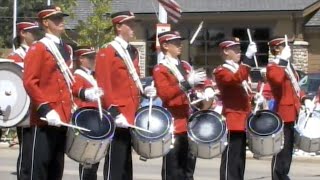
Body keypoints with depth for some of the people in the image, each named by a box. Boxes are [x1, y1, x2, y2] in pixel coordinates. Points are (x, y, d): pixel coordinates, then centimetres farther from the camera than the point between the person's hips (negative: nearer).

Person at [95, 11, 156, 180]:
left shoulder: (133, 52, 15)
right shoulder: (106, 52, -10)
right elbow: (104, 87, -15)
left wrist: (144, 90, 4)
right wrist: (115, 113, -20)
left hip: (131, 115, 8)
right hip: (117, 118, -8)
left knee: (126, 163, 13)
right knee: (115, 164, -6)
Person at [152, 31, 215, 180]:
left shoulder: (185, 66, 15)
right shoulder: (160, 69, -7)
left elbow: (200, 78, 23)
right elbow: (164, 93, -20)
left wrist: (208, 89, 1)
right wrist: (187, 83, -27)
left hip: (189, 123, 8)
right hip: (173, 125, -7)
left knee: (188, 167, 13)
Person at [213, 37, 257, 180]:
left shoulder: (239, 69, 19)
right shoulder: (220, 71, -9)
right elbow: (236, 79, -30)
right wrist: (248, 57, -36)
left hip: (243, 121, 9)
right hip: (232, 122, -9)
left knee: (240, 159, 13)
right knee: (231, 160, -9)